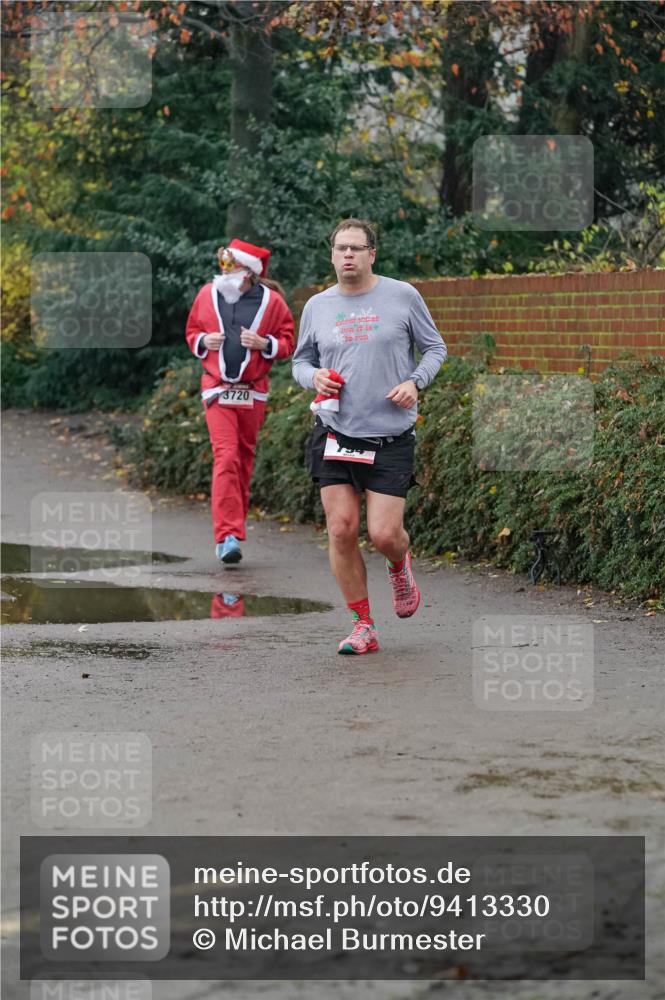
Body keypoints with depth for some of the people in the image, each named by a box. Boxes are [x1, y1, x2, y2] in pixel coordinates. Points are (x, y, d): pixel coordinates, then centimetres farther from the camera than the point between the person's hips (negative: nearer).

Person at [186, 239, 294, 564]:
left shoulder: (271, 301, -2)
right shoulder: (208, 294, 3)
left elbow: (287, 342, 3)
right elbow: (191, 331, 16)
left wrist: (264, 343, -15)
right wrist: (203, 341, -5)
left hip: (252, 392, 1)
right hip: (217, 390, -1)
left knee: (244, 459, 10)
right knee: (226, 457, -13)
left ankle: (233, 528, 24)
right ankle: (228, 535, -19)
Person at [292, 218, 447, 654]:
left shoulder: (402, 296, 0)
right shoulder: (317, 306, 8)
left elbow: (435, 348, 8)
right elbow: (301, 360, 18)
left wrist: (415, 382, -10)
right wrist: (313, 376, -4)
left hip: (391, 437, -2)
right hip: (335, 434, 3)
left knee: (384, 534, -7)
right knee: (341, 530, -4)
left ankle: (401, 567, 32)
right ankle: (364, 626, 8)